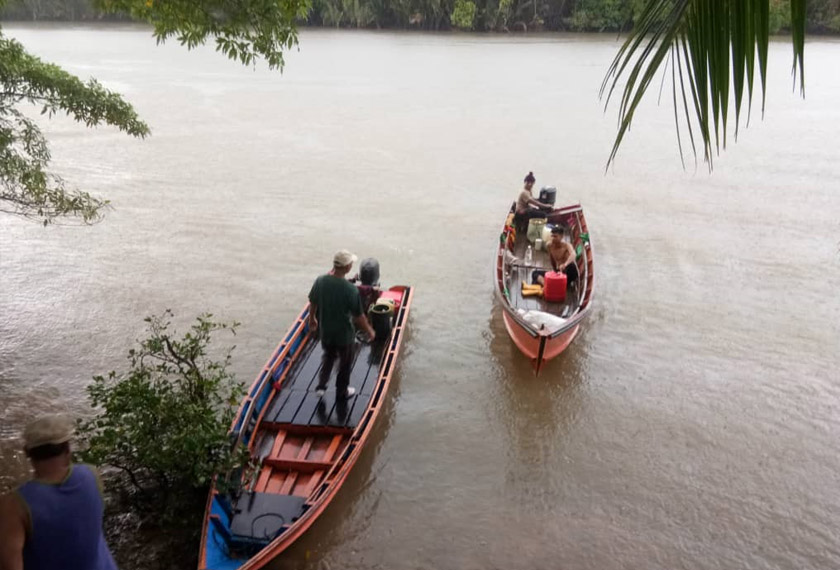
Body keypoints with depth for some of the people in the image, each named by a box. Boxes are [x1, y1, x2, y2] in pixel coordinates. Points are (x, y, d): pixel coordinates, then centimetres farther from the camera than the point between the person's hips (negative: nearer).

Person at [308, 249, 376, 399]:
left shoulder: (320, 281, -15)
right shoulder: (351, 290, -29)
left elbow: (312, 303, 1)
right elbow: (358, 316, -19)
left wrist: (312, 319, 19)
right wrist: (369, 331, -2)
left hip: (325, 331, 4)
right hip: (344, 334, -4)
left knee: (328, 356, 30)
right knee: (345, 362, 20)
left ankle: (321, 385, 29)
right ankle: (342, 391, 37)